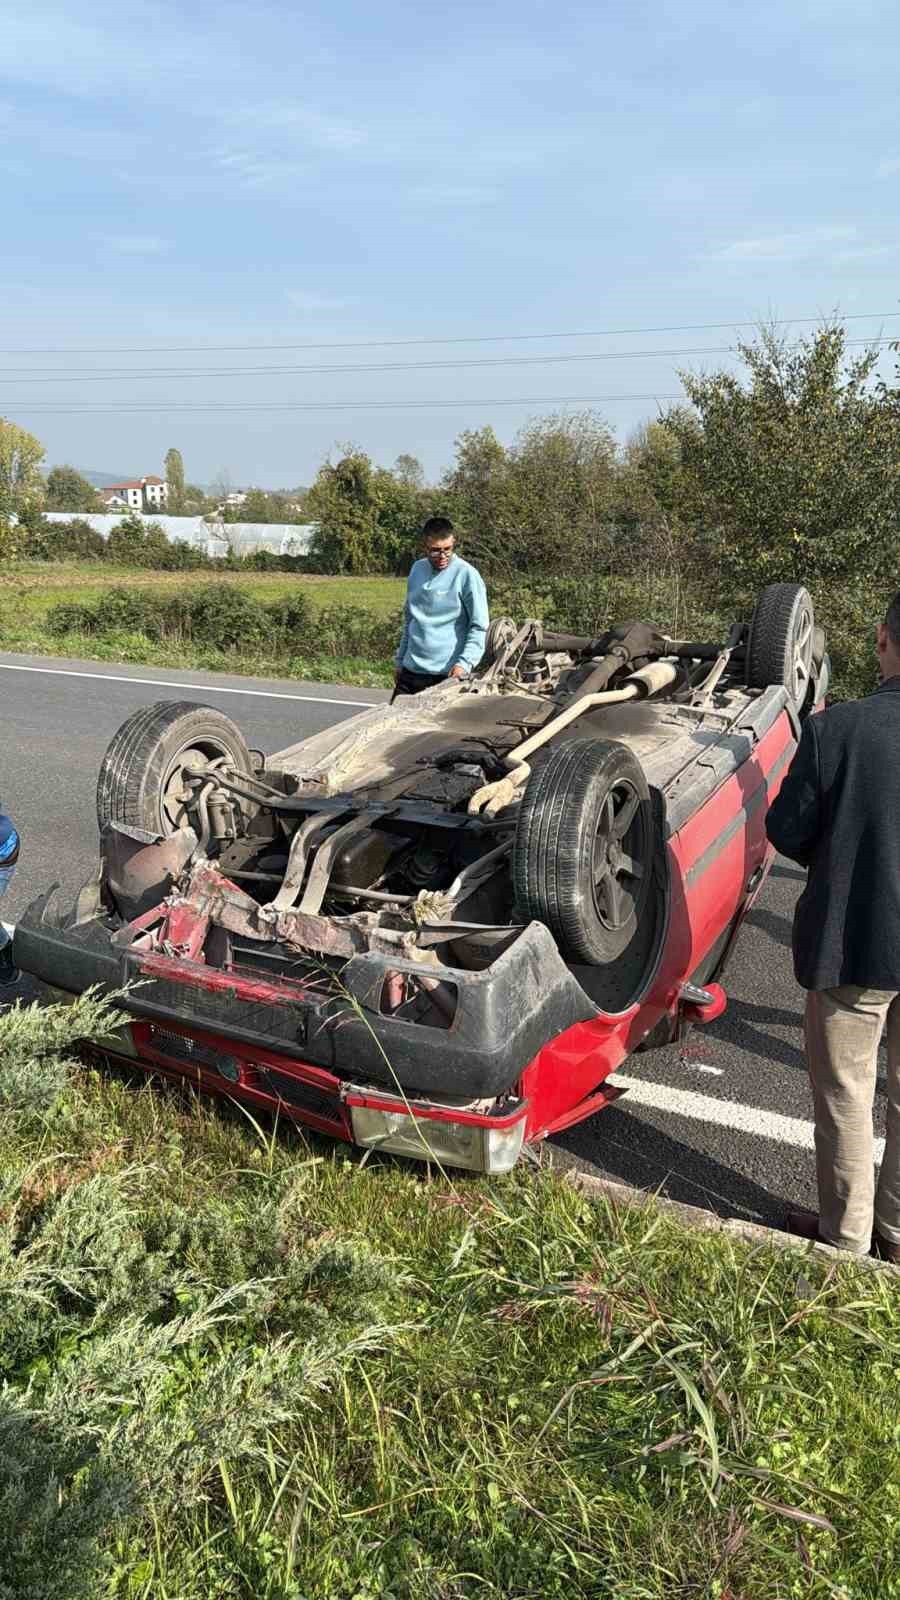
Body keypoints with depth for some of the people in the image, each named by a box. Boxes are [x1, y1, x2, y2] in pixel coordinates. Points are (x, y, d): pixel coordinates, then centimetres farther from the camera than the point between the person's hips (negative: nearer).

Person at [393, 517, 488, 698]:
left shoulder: (466, 574, -9)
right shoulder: (417, 569, 10)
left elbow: (479, 627, -10)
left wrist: (464, 663, -22)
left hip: (447, 675, -6)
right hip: (411, 671, 6)